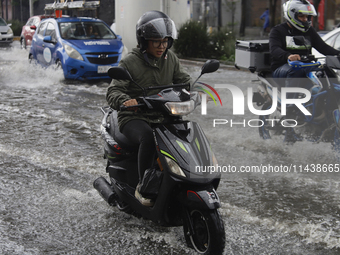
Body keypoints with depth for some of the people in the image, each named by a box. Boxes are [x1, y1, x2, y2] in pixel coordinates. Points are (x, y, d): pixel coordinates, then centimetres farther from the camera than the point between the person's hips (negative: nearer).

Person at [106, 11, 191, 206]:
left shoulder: (170, 59, 8)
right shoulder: (130, 62, -7)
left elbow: (184, 82, 12)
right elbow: (113, 91, -14)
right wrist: (125, 101, -38)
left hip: (162, 117, 5)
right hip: (134, 118, -5)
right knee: (148, 137, -37)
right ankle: (143, 186, -22)